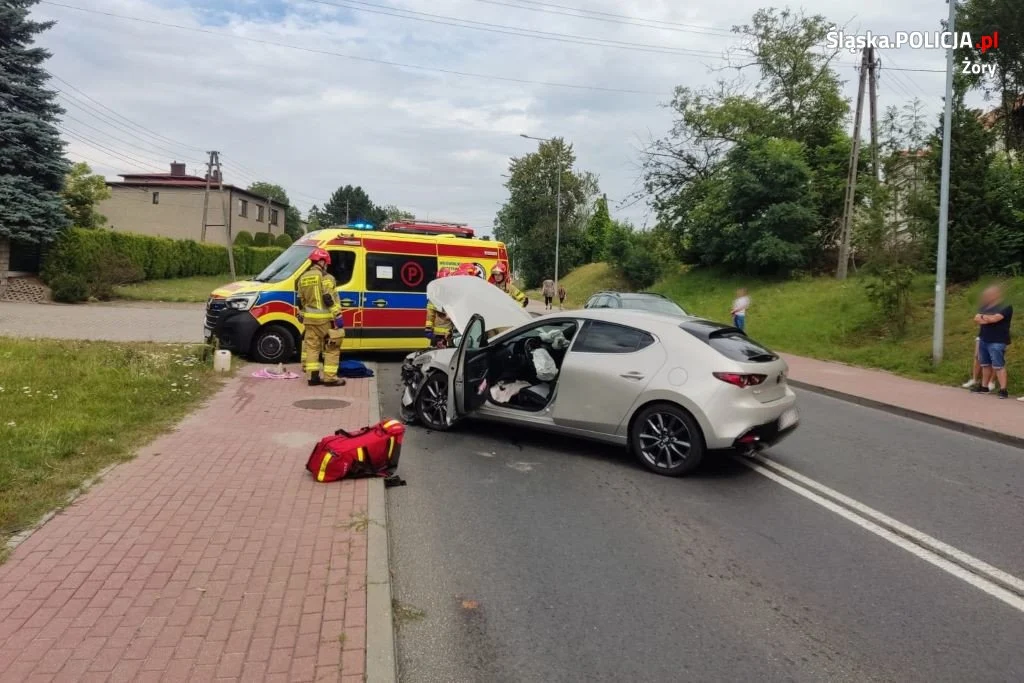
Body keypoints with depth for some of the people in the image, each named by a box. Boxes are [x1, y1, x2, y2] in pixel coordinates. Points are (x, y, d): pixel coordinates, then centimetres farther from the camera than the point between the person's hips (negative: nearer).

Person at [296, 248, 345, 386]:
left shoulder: (303, 278, 12)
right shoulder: (325, 277, -11)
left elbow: (300, 301, 19)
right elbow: (330, 299, -17)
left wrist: (302, 316, 28)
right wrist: (338, 317, -16)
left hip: (310, 319, 7)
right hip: (325, 319, -7)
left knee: (311, 346, 11)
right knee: (331, 349, 0)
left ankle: (312, 376, 12)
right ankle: (330, 378, -1)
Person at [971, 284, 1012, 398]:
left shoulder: (1005, 307, -9)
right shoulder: (985, 307, 14)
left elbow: (994, 318, -20)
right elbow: (976, 319, 4)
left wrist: (983, 317, 0)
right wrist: (988, 319, -14)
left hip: (997, 342, -8)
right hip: (983, 340, 8)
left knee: (998, 366, -10)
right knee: (985, 365, 13)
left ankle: (1003, 390, -9)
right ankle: (984, 387, 21)